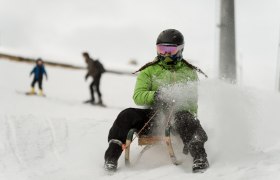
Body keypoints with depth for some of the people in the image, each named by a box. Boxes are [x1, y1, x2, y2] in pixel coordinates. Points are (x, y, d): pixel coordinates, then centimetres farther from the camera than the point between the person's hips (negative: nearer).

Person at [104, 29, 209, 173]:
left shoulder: (189, 72, 15)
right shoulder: (149, 71, 14)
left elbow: (192, 101, 9)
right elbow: (138, 96, 1)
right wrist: (156, 96, -20)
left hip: (178, 113, -1)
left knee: (183, 118, -37)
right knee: (127, 115, -24)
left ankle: (199, 156, -46)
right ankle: (111, 156, -23)